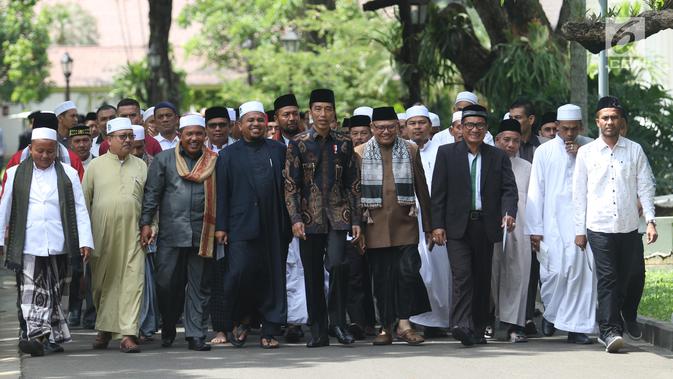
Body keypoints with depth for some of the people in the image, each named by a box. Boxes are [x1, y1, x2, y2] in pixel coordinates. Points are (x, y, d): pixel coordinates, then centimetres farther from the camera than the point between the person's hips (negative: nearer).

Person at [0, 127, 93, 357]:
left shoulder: (68, 174, 8)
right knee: (30, 293, -9)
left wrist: (85, 241, -1)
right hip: (28, 246, 0)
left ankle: (53, 337, 12)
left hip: (58, 246, 0)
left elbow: (80, 210, 6)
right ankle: (36, 335, -15)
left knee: (53, 294, 6)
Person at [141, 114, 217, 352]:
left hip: (202, 234, 1)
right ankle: (168, 330, 20)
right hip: (171, 232, 0)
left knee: (200, 286, 1)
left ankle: (196, 335, 5)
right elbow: (152, 193, 5)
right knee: (167, 283, 0)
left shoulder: (214, 162, 10)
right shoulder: (164, 160, 9)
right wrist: (146, 223, -3)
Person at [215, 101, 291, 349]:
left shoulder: (279, 150, 12)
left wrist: (290, 222, 4)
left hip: (274, 226, 2)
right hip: (242, 225, -2)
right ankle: (239, 320, 10)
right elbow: (221, 193, 4)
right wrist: (221, 226, -3)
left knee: (273, 277, 2)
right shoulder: (229, 154, 8)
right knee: (240, 272, -12)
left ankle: (270, 331, 8)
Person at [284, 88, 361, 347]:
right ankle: (318, 331, 10)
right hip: (309, 217, 0)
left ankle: (338, 322, -6)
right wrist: (295, 219, -9)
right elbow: (290, 185, 1)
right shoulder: (298, 144, 4)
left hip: (338, 215, 0)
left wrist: (356, 220, 4)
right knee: (313, 275, 2)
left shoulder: (343, 144, 9)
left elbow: (353, 185, 11)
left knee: (337, 264, -19)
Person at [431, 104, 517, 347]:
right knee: (462, 274, -15)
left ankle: (478, 329, 14)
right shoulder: (446, 153, 6)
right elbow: (438, 192, 3)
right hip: (457, 225, -3)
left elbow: (509, 189, 3)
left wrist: (509, 212, -17)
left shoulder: (498, 157, 11)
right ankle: (461, 325, -24)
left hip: (486, 226, 3)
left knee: (482, 278, 7)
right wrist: (437, 225, -5)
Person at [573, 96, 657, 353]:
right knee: (607, 279, -9)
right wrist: (579, 230, 4)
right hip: (599, 227, -2)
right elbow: (579, 193, 6)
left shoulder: (634, 151, 7)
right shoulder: (586, 153, 5)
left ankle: (608, 327, 20)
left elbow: (645, 187, 8)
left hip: (629, 226, 2)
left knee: (628, 278, 5)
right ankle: (610, 330, -8)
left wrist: (651, 220, -3)